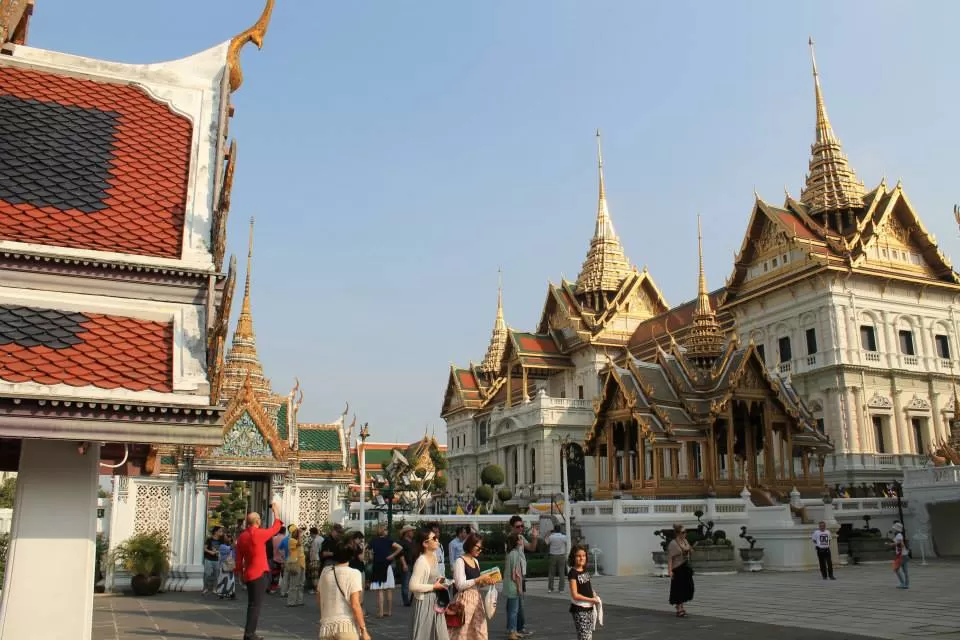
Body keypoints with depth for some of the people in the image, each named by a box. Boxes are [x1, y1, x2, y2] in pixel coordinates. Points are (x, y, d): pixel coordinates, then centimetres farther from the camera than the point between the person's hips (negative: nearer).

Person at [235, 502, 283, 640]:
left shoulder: (241, 537, 5)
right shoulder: (259, 533, -13)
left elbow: (239, 559, 10)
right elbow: (276, 528, 4)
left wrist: (241, 574, 21)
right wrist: (276, 511, 16)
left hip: (248, 575, 7)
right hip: (260, 573, -7)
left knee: (252, 604, 16)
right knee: (256, 604, -5)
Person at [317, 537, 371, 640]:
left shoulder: (325, 572, 7)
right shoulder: (353, 574, -7)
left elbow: (319, 602, 14)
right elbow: (355, 605, -13)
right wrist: (363, 630, -8)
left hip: (326, 625, 4)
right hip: (347, 625, -4)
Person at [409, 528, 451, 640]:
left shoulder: (434, 556, 5)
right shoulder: (421, 561, -22)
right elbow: (413, 586, -27)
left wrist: (440, 580, 5)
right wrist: (434, 586, -20)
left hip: (435, 601, 8)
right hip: (425, 602, -8)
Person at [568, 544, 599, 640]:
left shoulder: (586, 571, 6)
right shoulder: (573, 573, -15)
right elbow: (575, 595, -18)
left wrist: (595, 597, -1)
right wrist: (592, 600, -14)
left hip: (589, 608, 7)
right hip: (579, 609, -7)